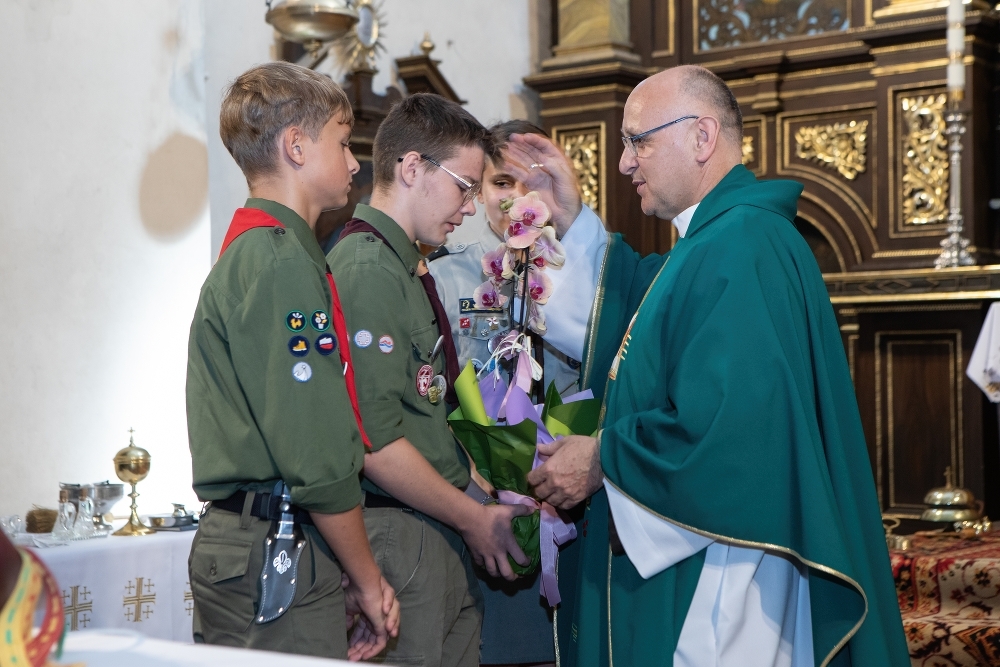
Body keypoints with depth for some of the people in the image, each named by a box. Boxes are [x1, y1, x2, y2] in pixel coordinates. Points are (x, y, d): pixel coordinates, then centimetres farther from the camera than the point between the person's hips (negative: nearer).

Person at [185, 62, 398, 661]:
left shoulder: (245, 250, 19)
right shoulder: (284, 260, -13)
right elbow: (317, 454, -19)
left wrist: (341, 576, 15)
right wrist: (368, 579, -8)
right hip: (278, 556, -10)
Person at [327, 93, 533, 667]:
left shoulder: (408, 269, 17)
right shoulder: (367, 270, -15)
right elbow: (374, 442, -19)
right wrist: (473, 517, -11)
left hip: (441, 535, 9)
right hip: (399, 534, -9)